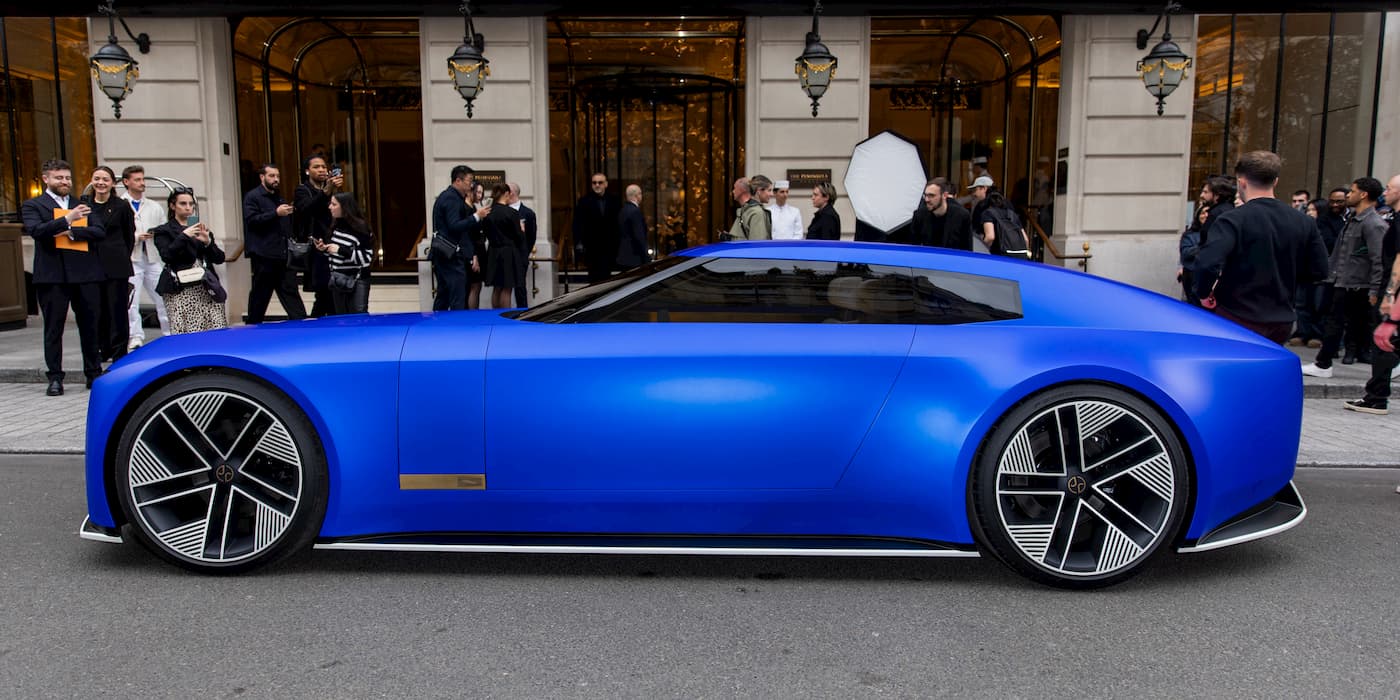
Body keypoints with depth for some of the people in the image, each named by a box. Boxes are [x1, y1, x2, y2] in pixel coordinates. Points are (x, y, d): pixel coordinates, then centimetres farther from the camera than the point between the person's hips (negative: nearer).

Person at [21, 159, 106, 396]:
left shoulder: (82, 205, 18)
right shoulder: (33, 206, 6)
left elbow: (99, 231, 5)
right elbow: (36, 230, -12)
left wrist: (71, 232, -10)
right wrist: (67, 219, -23)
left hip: (85, 273, 3)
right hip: (52, 276, -3)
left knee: (90, 326, 7)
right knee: (53, 328, 1)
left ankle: (94, 374, 15)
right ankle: (55, 378, 5)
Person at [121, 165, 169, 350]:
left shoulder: (155, 207, 16)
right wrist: (136, 237, -14)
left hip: (153, 259, 4)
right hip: (130, 260, -4)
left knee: (164, 298, 4)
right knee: (130, 302, -5)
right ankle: (135, 338, -2)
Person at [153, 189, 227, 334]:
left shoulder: (202, 229, 21)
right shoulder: (164, 231, 8)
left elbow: (219, 258, 14)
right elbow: (166, 256, -9)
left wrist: (208, 242, -3)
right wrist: (184, 236, -14)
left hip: (207, 290, 4)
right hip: (181, 292, -4)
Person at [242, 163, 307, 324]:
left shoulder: (279, 198, 22)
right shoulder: (252, 197, -2)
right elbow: (251, 220, -16)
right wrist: (276, 213, -20)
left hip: (283, 255, 6)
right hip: (263, 256, -6)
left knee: (290, 290, 2)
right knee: (260, 294, 2)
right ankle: (253, 327, 13)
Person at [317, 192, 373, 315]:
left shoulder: (360, 227, -13)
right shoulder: (336, 225, 7)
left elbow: (367, 257, -17)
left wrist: (341, 250, -22)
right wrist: (325, 249, -1)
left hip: (357, 280, -6)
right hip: (338, 280, 7)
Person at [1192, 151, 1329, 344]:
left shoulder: (1234, 219, -15)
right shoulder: (1303, 222, 4)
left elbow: (1207, 262, -29)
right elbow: (1319, 269, 9)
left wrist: (1204, 293, -12)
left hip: (1238, 320, -5)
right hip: (1282, 322, 6)